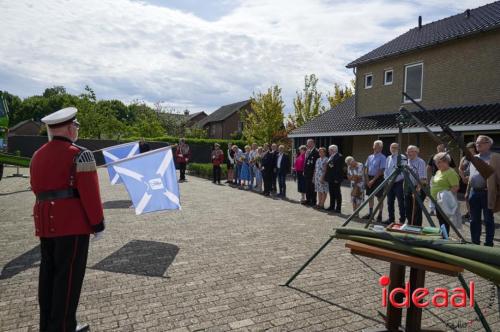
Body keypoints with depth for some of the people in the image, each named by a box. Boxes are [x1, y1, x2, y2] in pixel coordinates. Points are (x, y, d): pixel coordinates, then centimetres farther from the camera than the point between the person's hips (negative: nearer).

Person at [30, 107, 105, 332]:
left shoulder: (38, 156, 13)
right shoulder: (79, 155, -13)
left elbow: (37, 189, 16)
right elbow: (90, 194, -16)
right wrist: (98, 224, -8)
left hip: (45, 222, 8)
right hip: (73, 223, -8)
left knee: (48, 273, 15)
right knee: (68, 274, 1)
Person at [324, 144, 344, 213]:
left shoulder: (339, 157, -13)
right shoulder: (330, 157, 15)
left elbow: (340, 168, -19)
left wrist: (337, 179, -21)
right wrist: (326, 177, 11)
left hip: (336, 179, -9)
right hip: (330, 179, 9)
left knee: (337, 193, -1)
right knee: (331, 193, 15)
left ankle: (338, 208, 6)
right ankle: (332, 207, 25)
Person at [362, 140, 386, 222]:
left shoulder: (382, 158, -9)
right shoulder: (370, 157, 10)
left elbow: (381, 170, -14)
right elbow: (366, 168, 10)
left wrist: (373, 180, -15)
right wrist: (367, 179, 0)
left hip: (378, 178, -6)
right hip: (369, 178, 6)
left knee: (379, 197, 1)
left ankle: (380, 215, 9)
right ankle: (370, 213, 23)